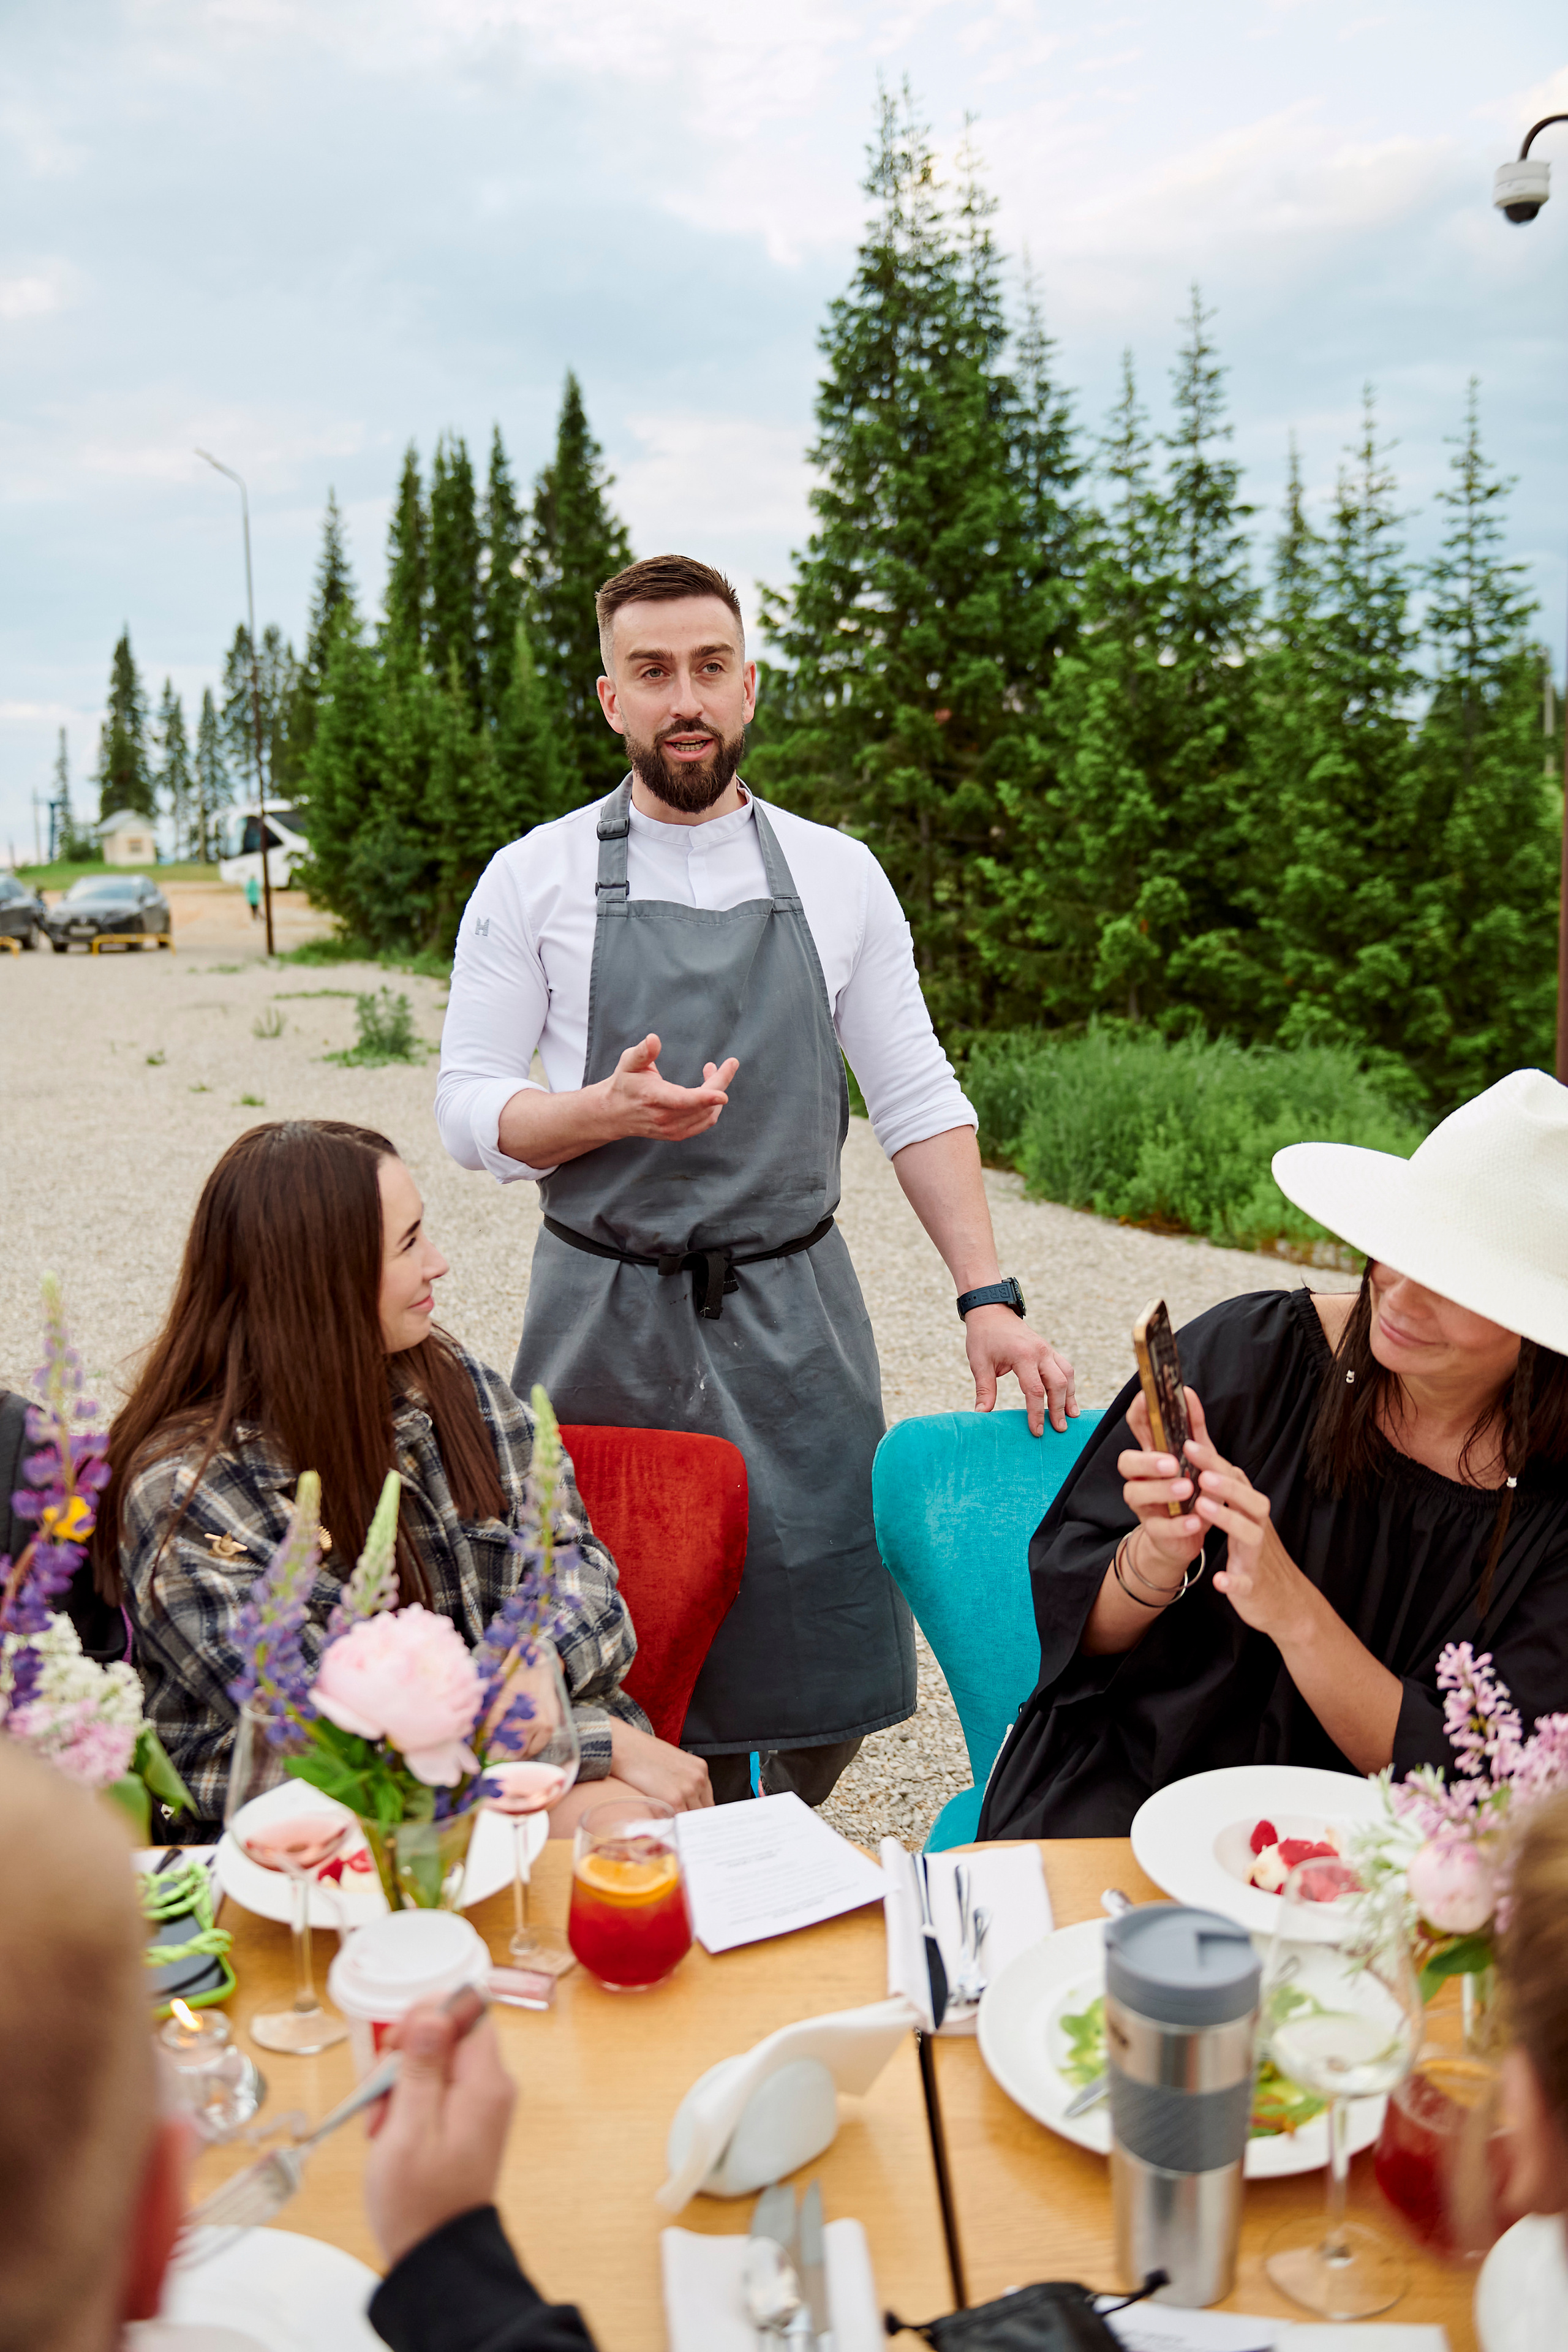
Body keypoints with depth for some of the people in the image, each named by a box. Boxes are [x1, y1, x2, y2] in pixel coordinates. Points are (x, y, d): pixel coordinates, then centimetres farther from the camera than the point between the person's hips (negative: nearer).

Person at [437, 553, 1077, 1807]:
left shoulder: (840, 875, 7)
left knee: (825, 1647, 2)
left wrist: (988, 1295, -2)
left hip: (794, 1315, 2)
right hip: (606, 1321, -1)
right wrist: (608, 1110, -19)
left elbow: (917, 1098, 7)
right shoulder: (532, 877, 2)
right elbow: (469, 1107, 1)